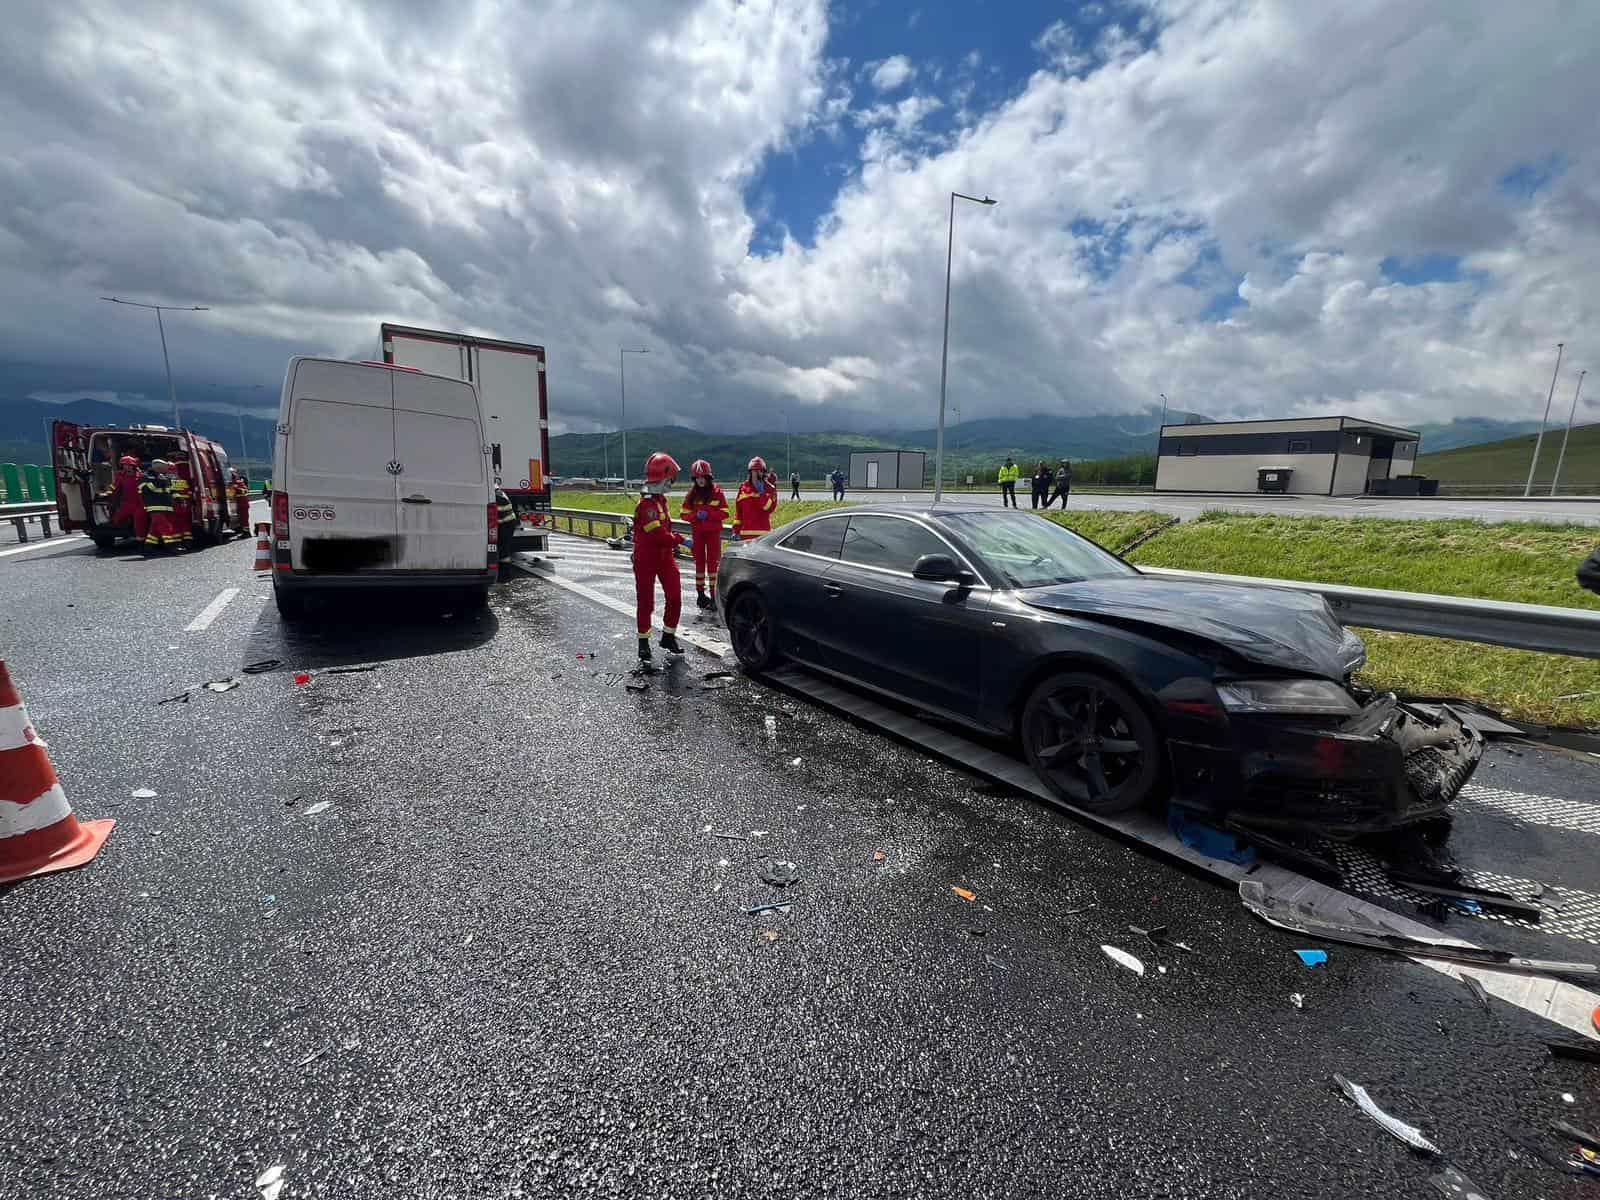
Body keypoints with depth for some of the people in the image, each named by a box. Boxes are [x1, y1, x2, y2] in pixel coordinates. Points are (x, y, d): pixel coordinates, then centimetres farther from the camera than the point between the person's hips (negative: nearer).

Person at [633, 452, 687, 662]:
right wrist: (679, 539, -12)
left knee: (675, 597, 5)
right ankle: (643, 642, 17)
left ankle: (668, 637, 20)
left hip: (664, 556, 8)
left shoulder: (660, 499, 11)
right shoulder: (647, 503, -20)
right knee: (645, 601, 3)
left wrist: (672, 545, 10)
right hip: (646, 559, -8)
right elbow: (658, 534, -25)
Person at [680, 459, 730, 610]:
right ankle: (701, 594, 17)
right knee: (699, 562, 9)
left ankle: (713, 595, -1)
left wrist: (709, 514, -17)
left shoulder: (717, 492, -3)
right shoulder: (691, 494, 5)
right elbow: (684, 514, 5)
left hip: (713, 532, -3)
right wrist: (696, 515, -13)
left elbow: (724, 513, -4)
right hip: (697, 532, 3)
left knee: (713, 562, -4)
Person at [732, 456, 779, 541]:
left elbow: (771, 508, -12)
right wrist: (735, 530, 9)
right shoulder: (743, 488, 9)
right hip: (746, 533, 2)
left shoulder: (770, 488, 2)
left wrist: (762, 493, -18)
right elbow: (738, 512, 12)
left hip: (764, 533, -2)